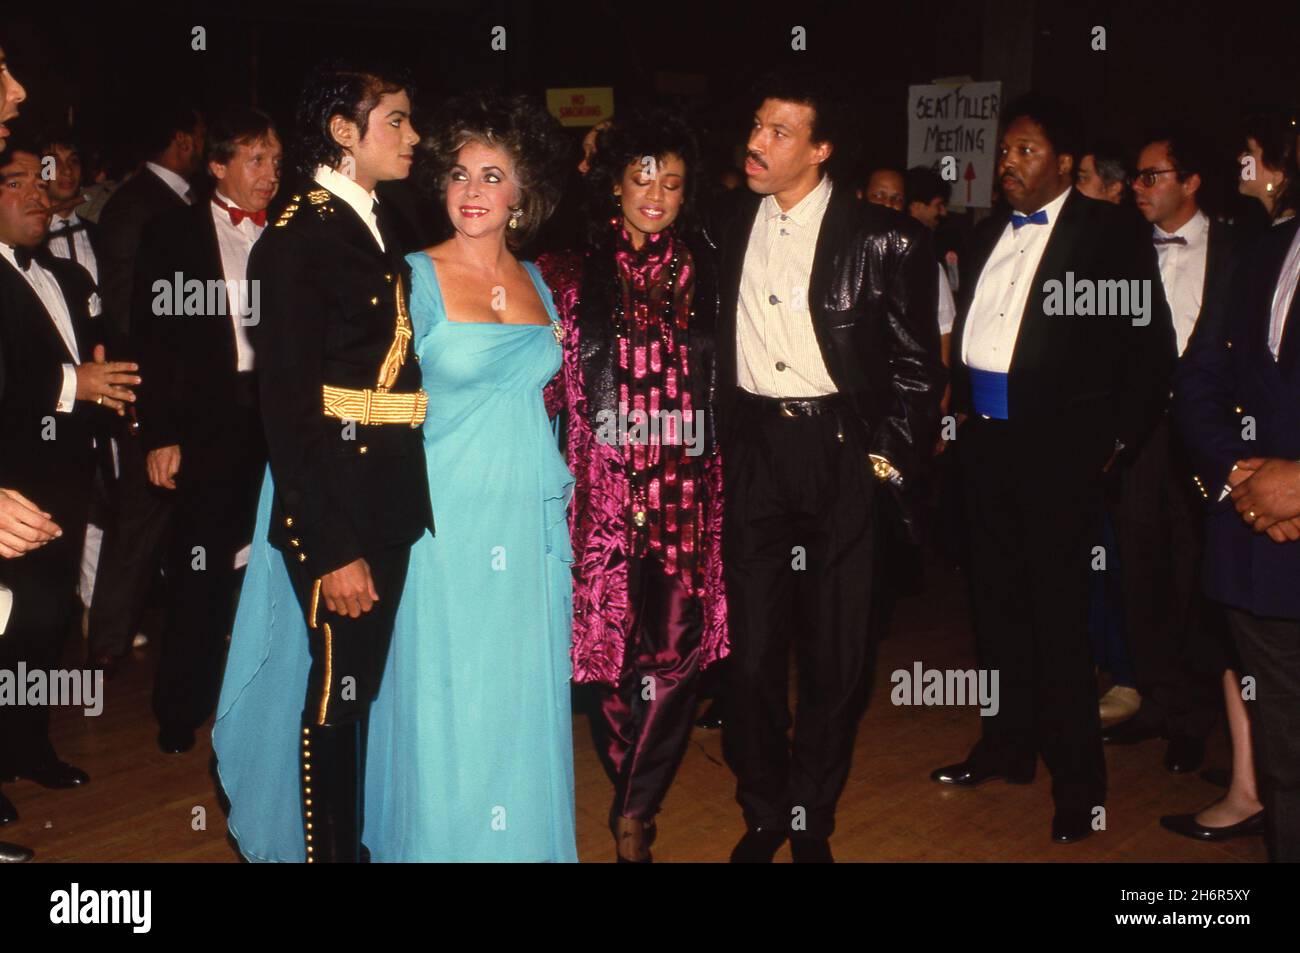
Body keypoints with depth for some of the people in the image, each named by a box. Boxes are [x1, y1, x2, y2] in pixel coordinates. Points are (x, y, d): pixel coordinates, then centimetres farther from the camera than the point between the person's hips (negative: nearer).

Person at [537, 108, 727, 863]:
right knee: (613, 644, 3)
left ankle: (634, 810, 12)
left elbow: (720, 382, 11)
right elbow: (554, 385, 7)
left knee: (678, 644, -3)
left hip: (687, 489, 1)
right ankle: (638, 804, 25)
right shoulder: (577, 276, 5)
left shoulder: (703, 274, 8)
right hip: (607, 490, -1)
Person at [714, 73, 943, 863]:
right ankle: (763, 815, 25)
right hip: (752, 450, 3)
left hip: (844, 455, -3)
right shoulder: (730, 226, 6)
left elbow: (917, 364, -3)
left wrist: (890, 460, -6)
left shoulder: (883, 238, -6)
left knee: (835, 651, 7)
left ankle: (812, 823, 24)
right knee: (752, 646, 7)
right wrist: (716, 442, 6)